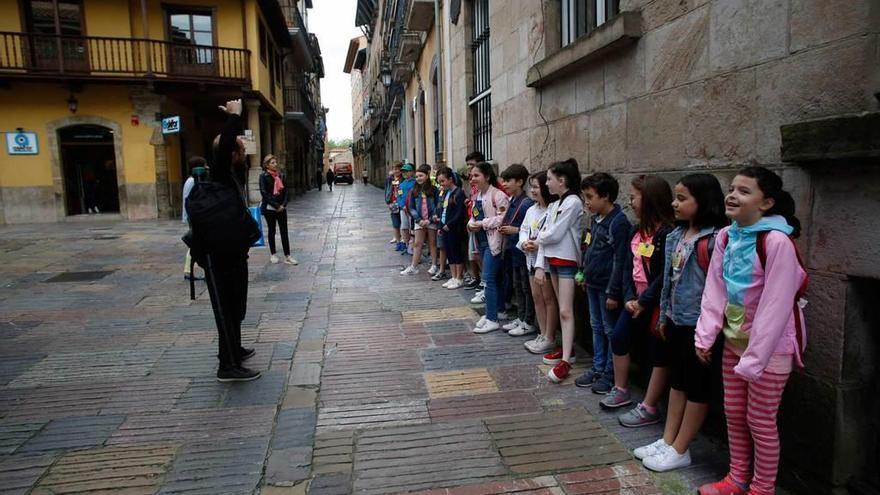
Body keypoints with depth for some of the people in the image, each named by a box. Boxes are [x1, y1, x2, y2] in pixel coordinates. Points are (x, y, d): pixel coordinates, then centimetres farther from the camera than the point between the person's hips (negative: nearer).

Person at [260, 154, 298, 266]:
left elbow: (285, 191, 7)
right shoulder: (264, 176, -6)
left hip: (281, 208, 3)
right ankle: (272, 254, 21)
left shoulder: (281, 175, 7)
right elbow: (264, 193, -12)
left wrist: (283, 205, -7)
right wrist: (276, 206, -16)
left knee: (284, 231, 0)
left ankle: (287, 256, 2)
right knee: (272, 231, 9)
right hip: (269, 208, -3)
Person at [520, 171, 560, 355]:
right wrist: (524, 242, -5)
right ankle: (543, 335, 26)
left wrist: (538, 244, -22)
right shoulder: (531, 210, 11)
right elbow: (523, 230, 14)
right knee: (537, 297, 14)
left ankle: (550, 339, 13)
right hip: (532, 258, 8)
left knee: (549, 298, 2)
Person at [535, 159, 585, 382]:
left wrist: (539, 236, 2)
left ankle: (565, 360, -6)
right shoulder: (553, 205, 12)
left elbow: (555, 234, -18)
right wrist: (540, 265, 3)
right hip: (552, 259, 8)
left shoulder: (573, 202, -13)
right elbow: (545, 235, 8)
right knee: (561, 308, 14)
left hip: (567, 260, -8)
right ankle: (567, 348, 23)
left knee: (566, 311, -8)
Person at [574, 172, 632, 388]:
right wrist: (585, 274, 16)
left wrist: (613, 292, -19)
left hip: (607, 286, -9)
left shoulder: (619, 222, -18)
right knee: (596, 327, 17)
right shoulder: (595, 219, 9)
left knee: (611, 330, 5)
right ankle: (598, 368, 29)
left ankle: (610, 374, 17)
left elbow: (620, 261, -19)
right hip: (593, 283, 9)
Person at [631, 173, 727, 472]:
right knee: (677, 381, 17)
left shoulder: (714, 239, -18)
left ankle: (680, 450, 18)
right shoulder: (676, 235, 7)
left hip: (698, 323, -8)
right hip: (676, 320, 8)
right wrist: (664, 315, 16)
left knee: (697, 386, 7)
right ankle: (667, 441, 28)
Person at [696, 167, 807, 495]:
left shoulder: (777, 241, -23)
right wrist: (705, 336, -3)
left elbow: (775, 306, -23)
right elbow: (715, 291, 2)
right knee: (733, 413, 17)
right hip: (735, 340, 7)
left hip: (771, 346, -7)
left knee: (760, 420, 6)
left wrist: (754, 358, -21)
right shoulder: (725, 237, 0)